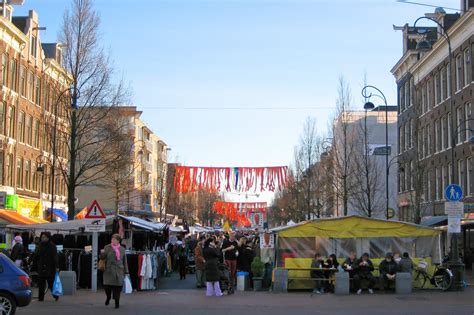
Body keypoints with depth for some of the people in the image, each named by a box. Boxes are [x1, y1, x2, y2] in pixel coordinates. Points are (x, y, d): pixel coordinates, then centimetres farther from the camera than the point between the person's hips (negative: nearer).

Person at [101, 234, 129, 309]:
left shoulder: (122, 249, 9)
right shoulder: (107, 247, 4)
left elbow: (124, 261, 13)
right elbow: (103, 258, 1)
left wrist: (126, 271, 10)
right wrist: (102, 253, -22)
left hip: (119, 271, 1)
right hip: (109, 270, -1)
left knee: (118, 286, -2)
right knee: (107, 285, -8)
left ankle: (117, 302, 12)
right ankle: (108, 297, 24)